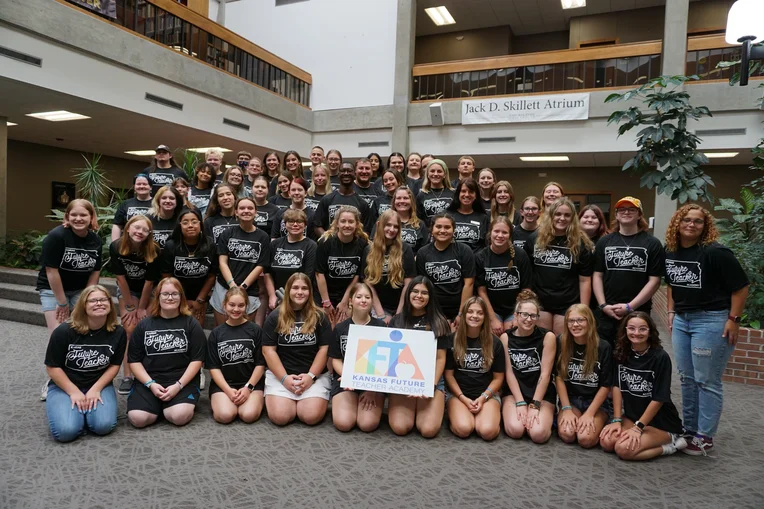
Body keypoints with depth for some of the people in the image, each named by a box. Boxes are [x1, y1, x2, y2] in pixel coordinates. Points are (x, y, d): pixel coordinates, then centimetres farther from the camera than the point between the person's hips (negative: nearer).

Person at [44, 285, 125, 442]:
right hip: (64, 386, -2)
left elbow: (114, 365, -1)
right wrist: (74, 392, -14)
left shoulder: (118, 333, -8)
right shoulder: (64, 331, -16)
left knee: (104, 426, -23)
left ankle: (86, 406, 10)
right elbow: (53, 367, -10)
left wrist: (95, 389, -13)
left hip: (99, 385, 2)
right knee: (66, 431, -25)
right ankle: (75, 406, 9)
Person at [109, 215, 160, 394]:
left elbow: (149, 281, -18)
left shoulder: (153, 251, -27)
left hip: (149, 291, -1)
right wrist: (131, 306, -11)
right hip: (126, 290, 1)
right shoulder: (116, 247, -23)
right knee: (130, 329, -10)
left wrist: (142, 307, -11)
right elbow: (120, 277, -15)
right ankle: (127, 376, -8)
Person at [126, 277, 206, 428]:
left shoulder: (191, 324, 3)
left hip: (182, 380, -1)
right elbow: (134, 360, 6)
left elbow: (197, 360, -1)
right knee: (138, 418, -24)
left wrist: (178, 385, -14)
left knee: (180, 416, -28)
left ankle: (168, 405, 7)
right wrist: (151, 384, -9)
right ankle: (157, 404, 9)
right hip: (148, 380, 2)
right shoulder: (144, 325, 8)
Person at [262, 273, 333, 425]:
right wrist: (284, 378, -12)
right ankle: (293, 400, 15)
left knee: (311, 417, -20)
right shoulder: (275, 317, 3)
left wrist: (311, 376, -12)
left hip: (315, 374, 0)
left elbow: (324, 349, -1)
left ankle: (301, 401, 14)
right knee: (280, 417, -19)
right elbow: (268, 350, -2)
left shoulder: (320, 317, 3)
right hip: (280, 374, 0)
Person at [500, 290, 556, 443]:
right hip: (514, 392, 1)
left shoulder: (547, 337, -8)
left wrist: (535, 405, -14)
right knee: (515, 430, -24)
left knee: (539, 434, -24)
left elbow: (545, 374, -10)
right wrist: (520, 403, -12)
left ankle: (546, 417, 10)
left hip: (542, 393, -1)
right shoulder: (506, 337, -2)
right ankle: (509, 413, 10)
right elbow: (509, 372, -4)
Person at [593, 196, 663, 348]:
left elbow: (654, 280, -4)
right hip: (606, 313, 2)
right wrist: (603, 305, -5)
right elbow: (597, 275, 6)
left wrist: (630, 306, -11)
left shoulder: (652, 244, 1)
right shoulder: (604, 242, 8)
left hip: (638, 313, -1)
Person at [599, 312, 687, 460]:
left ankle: (670, 444, -1)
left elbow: (659, 398, -17)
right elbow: (617, 386, 0)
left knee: (623, 449, -24)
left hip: (661, 422, -5)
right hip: (632, 416, 5)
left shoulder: (661, 357, -18)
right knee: (606, 441, -18)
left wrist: (638, 427, -17)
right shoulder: (621, 353, -3)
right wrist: (617, 420, -6)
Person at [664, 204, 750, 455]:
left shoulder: (715, 252, -16)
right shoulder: (670, 252, 4)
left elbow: (741, 286, -12)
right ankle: (689, 429, 27)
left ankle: (705, 437, 12)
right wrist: (671, 312, 14)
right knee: (686, 378, 14)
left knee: (707, 381, 1)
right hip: (681, 319, 7)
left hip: (711, 320, -7)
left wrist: (733, 319, -13)